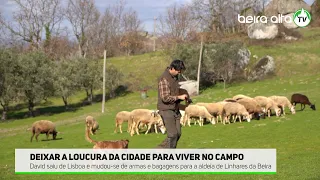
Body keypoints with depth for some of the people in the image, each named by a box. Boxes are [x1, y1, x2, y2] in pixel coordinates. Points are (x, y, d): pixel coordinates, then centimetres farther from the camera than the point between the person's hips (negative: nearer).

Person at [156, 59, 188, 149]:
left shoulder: (175, 77, 12)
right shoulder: (164, 79, -18)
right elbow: (165, 98, -22)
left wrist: (182, 97, 9)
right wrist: (179, 97, -14)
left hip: (175, 110, 9)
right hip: (166, 110, -9)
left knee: (178, 133, 7)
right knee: (173, 134, -10)